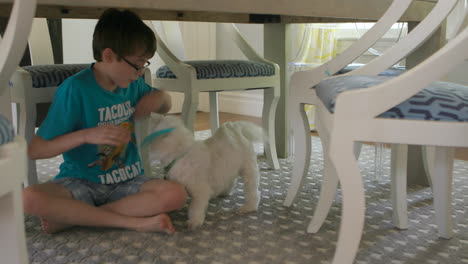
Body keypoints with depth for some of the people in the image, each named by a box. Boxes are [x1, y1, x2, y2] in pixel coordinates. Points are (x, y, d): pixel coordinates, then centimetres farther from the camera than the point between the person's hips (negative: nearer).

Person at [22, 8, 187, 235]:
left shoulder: (133, 83, 2)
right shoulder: (75, 89, -16)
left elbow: (164, 108, 22)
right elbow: (35, 150, -15)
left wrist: (160, 97, -3)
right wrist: (86, 135, -29)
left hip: (127, 182, 4)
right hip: (81, 183, -4)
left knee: (176, 195, -25)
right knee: (30, 198, -33)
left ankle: (69, 217, -17)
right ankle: (134, 222, -29)